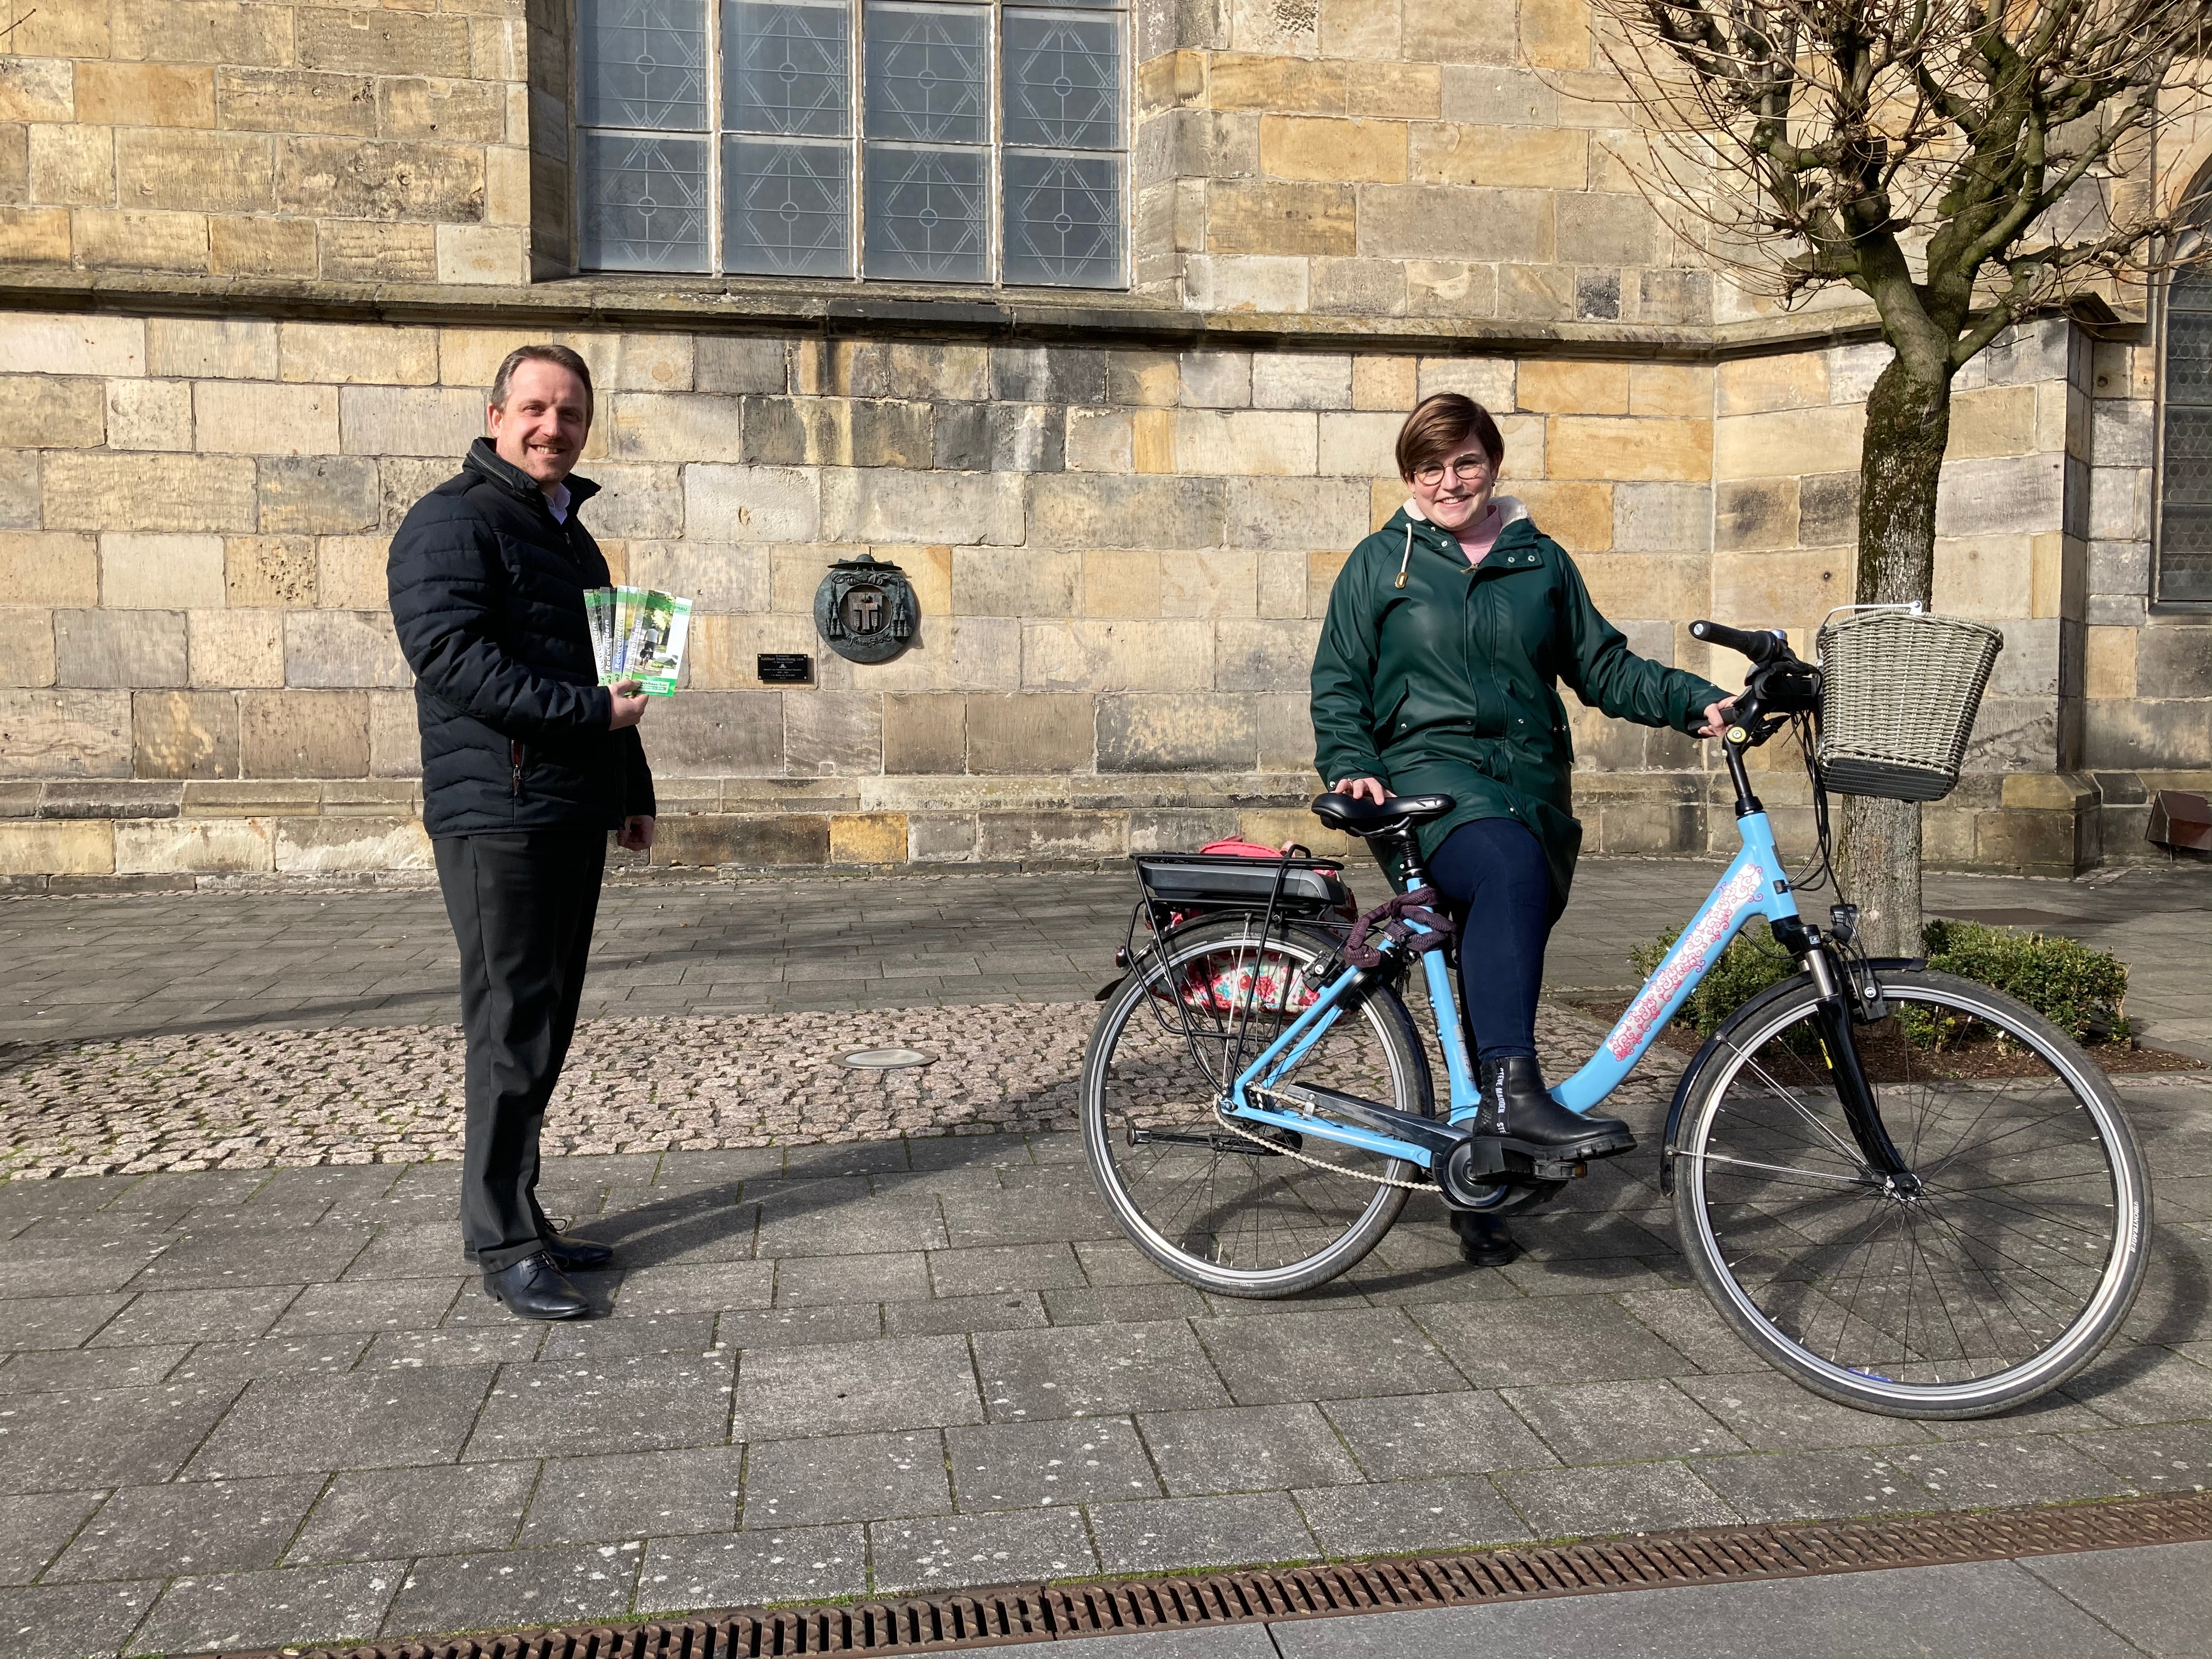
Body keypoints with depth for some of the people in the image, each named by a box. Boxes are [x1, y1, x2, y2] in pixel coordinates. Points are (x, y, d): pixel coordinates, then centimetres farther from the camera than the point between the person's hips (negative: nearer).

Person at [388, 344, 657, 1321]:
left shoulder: (571, 534, 21)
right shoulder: (453, 522, -6)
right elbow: (456, 662, -19)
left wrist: (632, 791, 26)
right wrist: (591, 711, -18)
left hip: (573, 818, 9)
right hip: (496, 816, -9)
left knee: (546, 1029, 12)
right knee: (513, 1030, -6)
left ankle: (518, 1216, 22)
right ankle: (502, 1243, 3)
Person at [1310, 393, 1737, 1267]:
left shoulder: (1541, 562, 16)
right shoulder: (1380, 562, 8)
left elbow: (1602, 665, 16)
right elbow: (1338, 681, 7)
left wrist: (1697, 702, 1)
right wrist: (1351, 764, -11)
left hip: (1533, 784, 4)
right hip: (1429, 775, -3)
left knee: (1501, 967, 2)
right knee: (1509, 870, -37)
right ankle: (1511, 1091, -43)